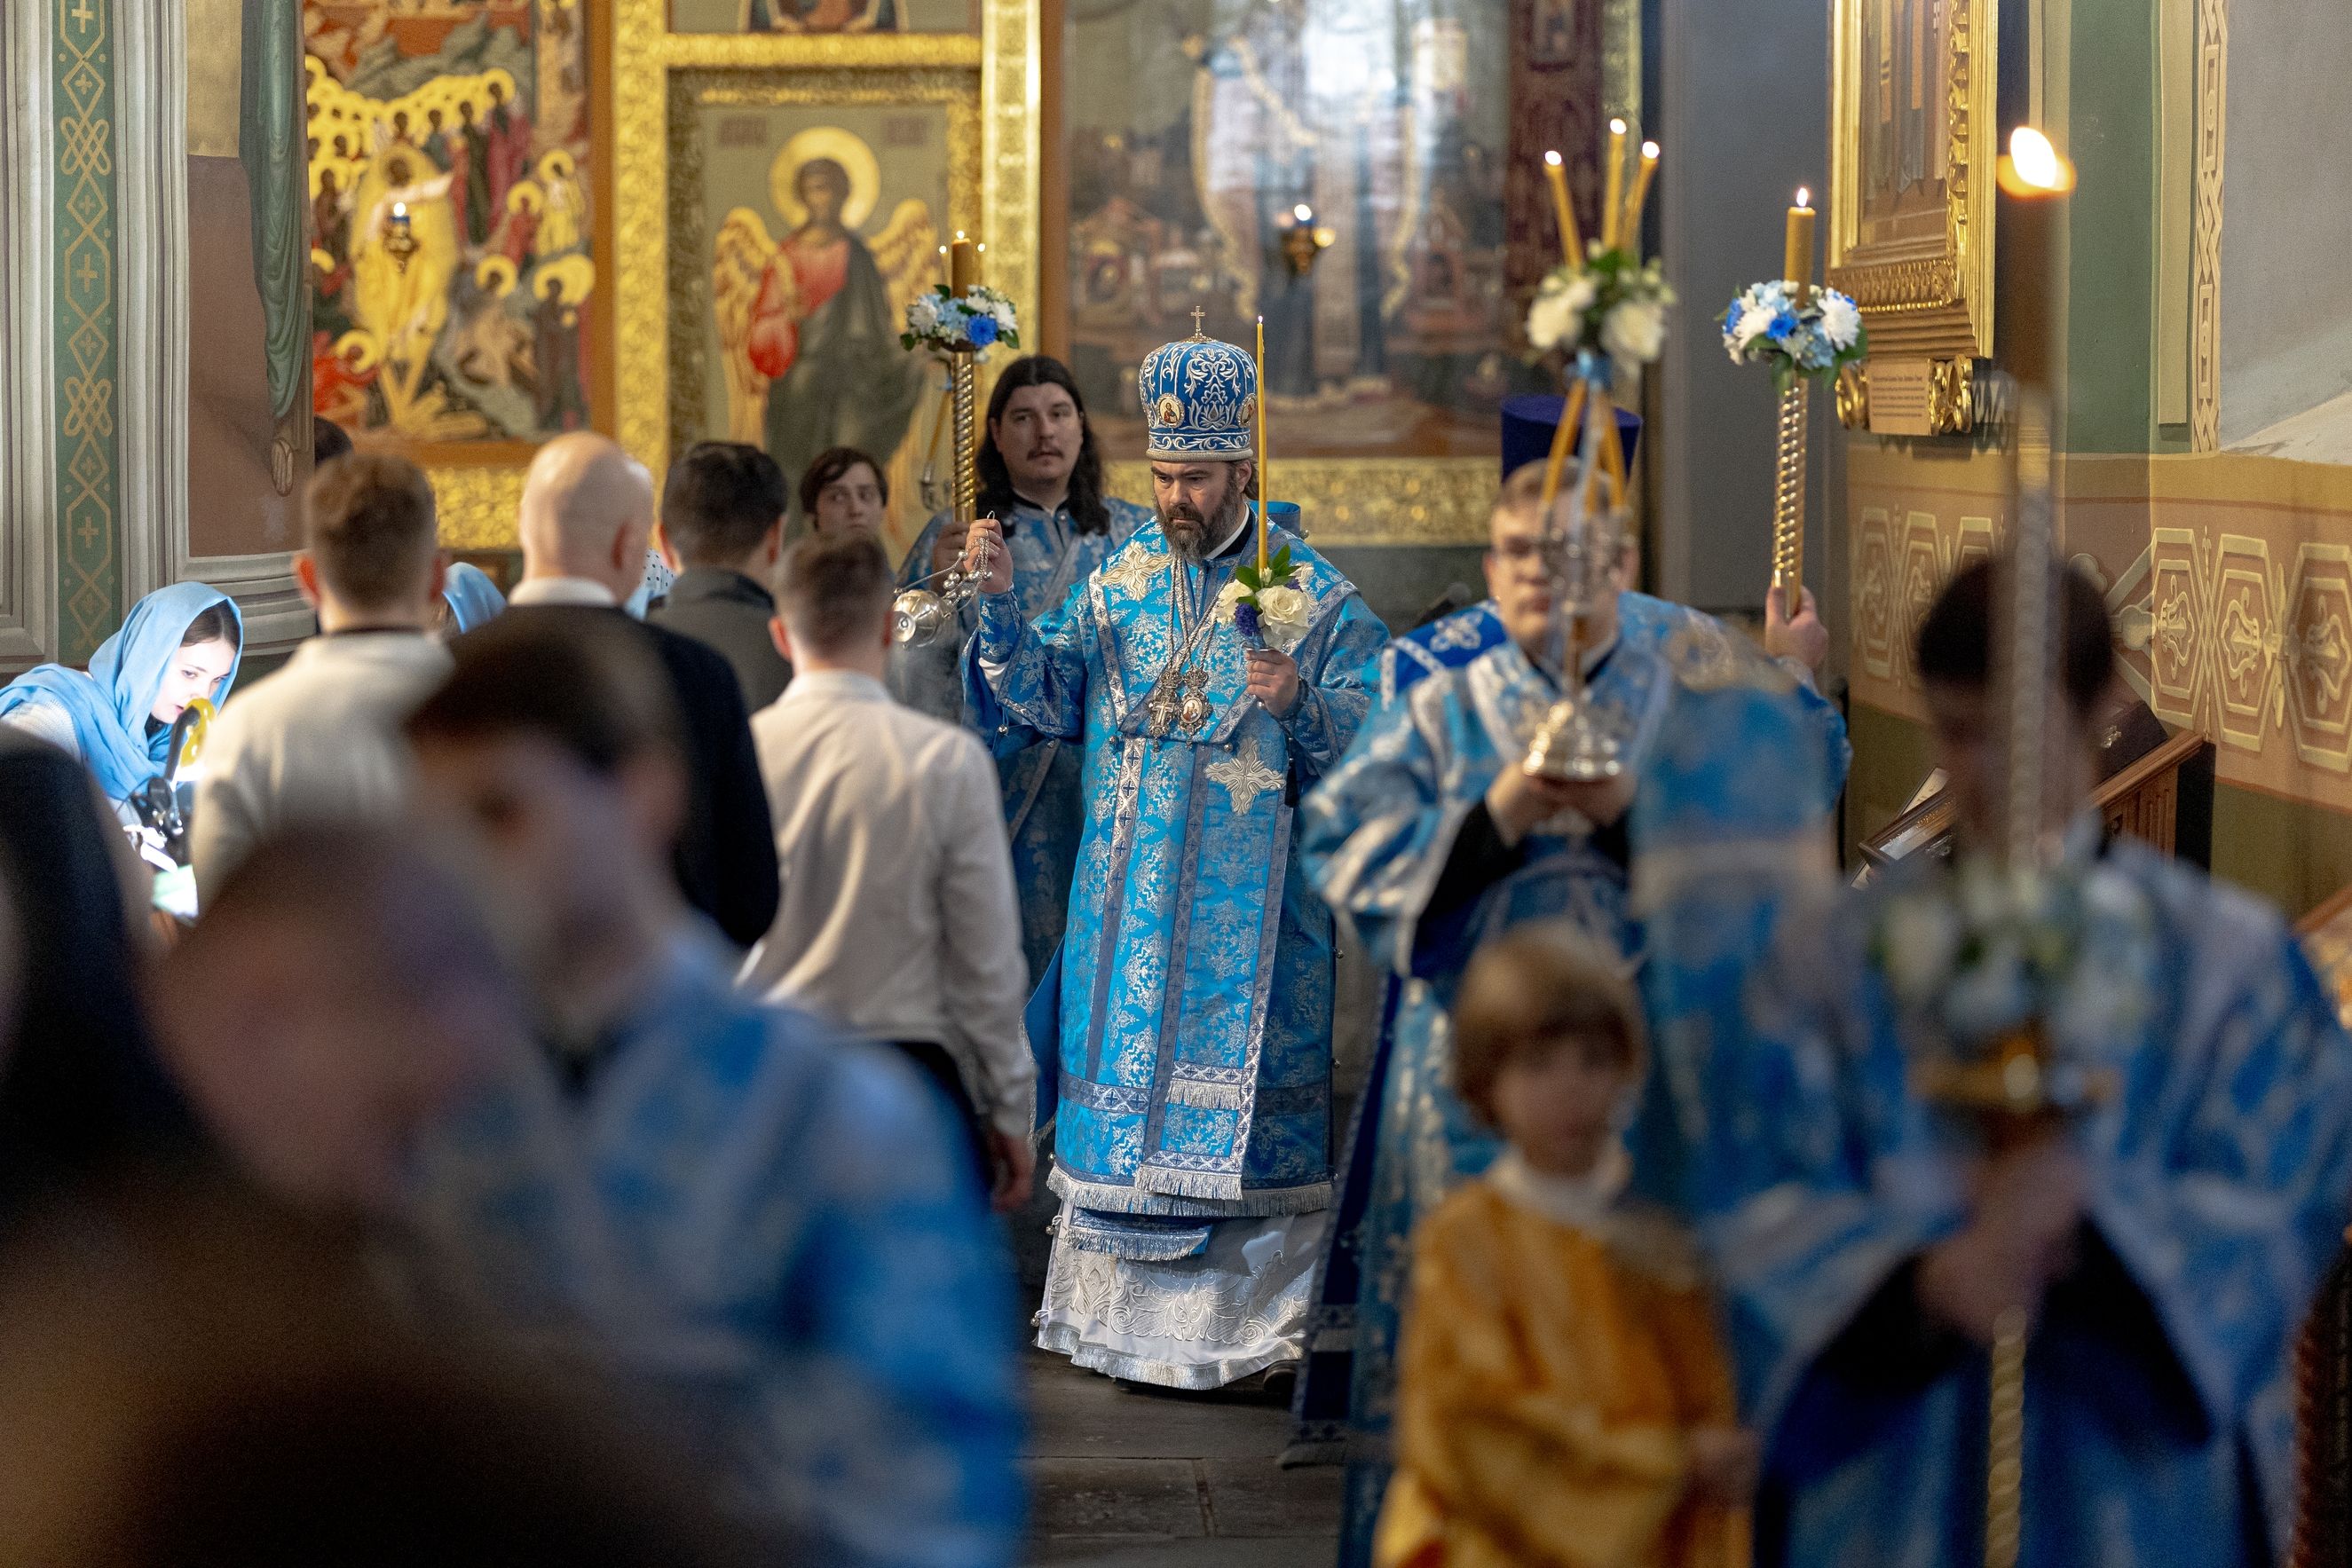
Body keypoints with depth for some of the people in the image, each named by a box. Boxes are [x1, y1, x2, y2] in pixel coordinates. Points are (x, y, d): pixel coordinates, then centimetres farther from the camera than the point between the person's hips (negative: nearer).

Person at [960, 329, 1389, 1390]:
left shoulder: (1316, 597, -2)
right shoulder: (1118, 579, 10)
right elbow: (1046, 697, 3)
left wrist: (1298, 704, -26)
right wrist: (1000, 603, -10)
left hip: (1250, 903, -4)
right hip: (1127, 895, 4)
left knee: (1239, 1092, -4)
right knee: (1120, 1087, 6)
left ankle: (1251, 1323, 4)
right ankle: (1123, 1313, 16)